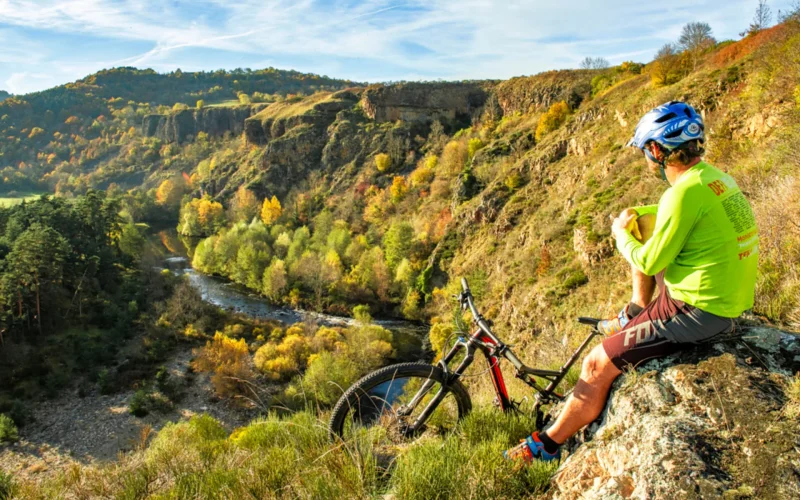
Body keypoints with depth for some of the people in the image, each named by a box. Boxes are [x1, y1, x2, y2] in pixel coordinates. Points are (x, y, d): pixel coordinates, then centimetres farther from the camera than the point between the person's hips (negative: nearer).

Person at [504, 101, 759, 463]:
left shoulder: (686, 190, -25)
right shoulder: (714, 176, 4)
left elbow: (649, 263, -20)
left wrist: (620, 234, -2)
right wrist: (636, 215, 11)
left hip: (695, 311, -9)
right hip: (727, 298, 9)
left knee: (597, 366, -5)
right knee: (641, 240, 25)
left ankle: (547, 444, 10)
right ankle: (633, 317, 43)